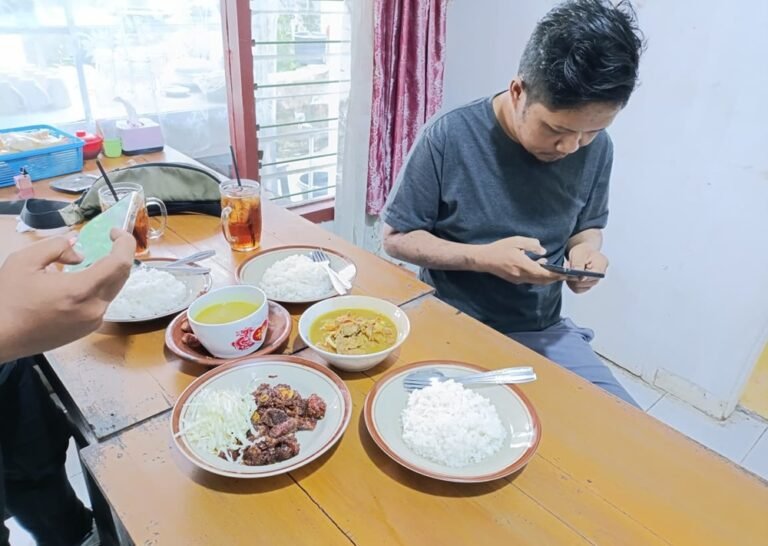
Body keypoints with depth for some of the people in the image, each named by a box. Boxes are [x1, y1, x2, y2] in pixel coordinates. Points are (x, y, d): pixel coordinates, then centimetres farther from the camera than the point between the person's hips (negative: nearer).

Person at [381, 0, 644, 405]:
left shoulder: (596, 149, -5)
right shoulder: (449, 137, -18)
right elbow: (396, 238, -10)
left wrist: (585, 249, -12)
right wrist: (482, 257, -24)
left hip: (543, 331, 4)